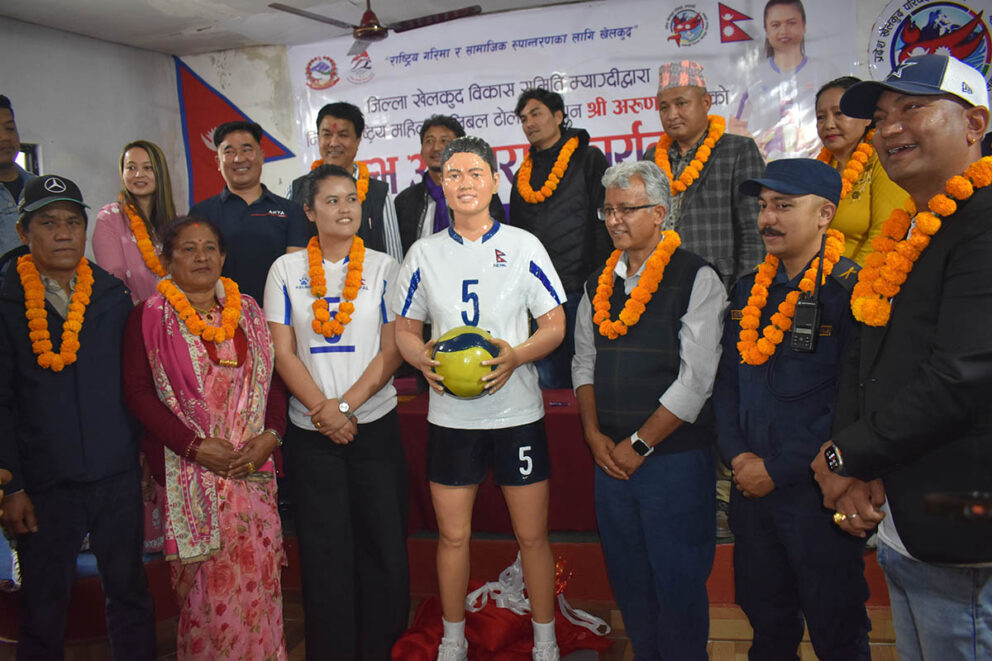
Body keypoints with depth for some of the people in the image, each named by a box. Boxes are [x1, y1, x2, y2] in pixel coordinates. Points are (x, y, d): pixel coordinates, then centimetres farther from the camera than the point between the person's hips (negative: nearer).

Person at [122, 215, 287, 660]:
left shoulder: (247, 311, 11)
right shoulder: (150, 317, 0)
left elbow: (272, 379, 12)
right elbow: (138, 393, -4)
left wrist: (270, 435, -4)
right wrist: (194, 445, -11)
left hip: (253, 465, 3)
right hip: (192, 469, -3)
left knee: (259, 573, 4)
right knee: (211, 581, -2)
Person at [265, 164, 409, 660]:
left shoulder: (382, 266, 4)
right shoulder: (287, 270, 5)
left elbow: (392, 349, -2)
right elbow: (284, 353, 1)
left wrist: (345, 404, -11)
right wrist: (322, 411, -10)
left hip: (375, 426, 0)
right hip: (311, 431, 0)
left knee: (384, 544, 2)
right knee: (325, 550, 5)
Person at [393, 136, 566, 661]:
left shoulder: (523, 245, 0)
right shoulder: (424, 253, 6)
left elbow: (555, 325, 1)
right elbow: (405, 329, 10)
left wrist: (517, 355, -18)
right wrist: (423, 359, -12)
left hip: (516, 411, -1)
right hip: (449, 415, 2)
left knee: (533, 535, 6)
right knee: (453, 536, 10)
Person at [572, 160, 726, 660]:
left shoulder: (697, 280, -8)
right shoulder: (598, 284, 10)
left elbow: (695, 379, -14)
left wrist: (640, 445, -12)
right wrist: (595, 435, 0)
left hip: (675, 456, -5)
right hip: (611, 455, 5)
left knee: (677, 581, 4)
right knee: (627, 577, 14)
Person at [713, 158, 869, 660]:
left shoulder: (851, 293, -13)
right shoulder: (749, 292, 9)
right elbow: (726, 382, 11)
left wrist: (778, 468, -17)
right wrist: (738, 455, -4)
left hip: (819, 493, -6)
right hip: (751, 488, 6)